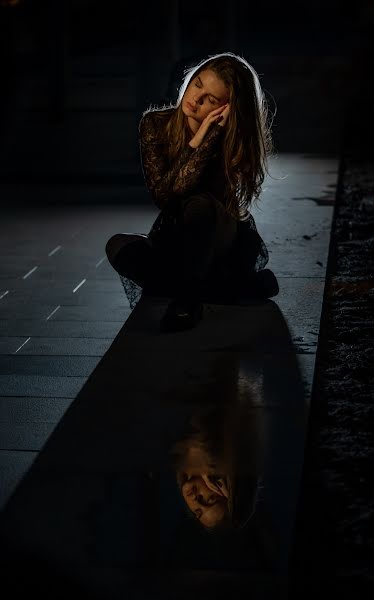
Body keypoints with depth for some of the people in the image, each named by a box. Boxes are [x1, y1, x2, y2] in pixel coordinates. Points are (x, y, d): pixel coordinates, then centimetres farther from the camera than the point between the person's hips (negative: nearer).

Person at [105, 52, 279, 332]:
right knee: (118, 246, -27)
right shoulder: (156, 124, -10)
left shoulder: (234, 137, -18)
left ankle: (189, 296, -18)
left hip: (232, 247, -4)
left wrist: (211, 136, -33)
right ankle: (237, 286, -21)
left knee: (199, 205, -36)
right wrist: (199, 140, -28)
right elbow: (163, 196, -20)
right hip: (175, 241, 4)